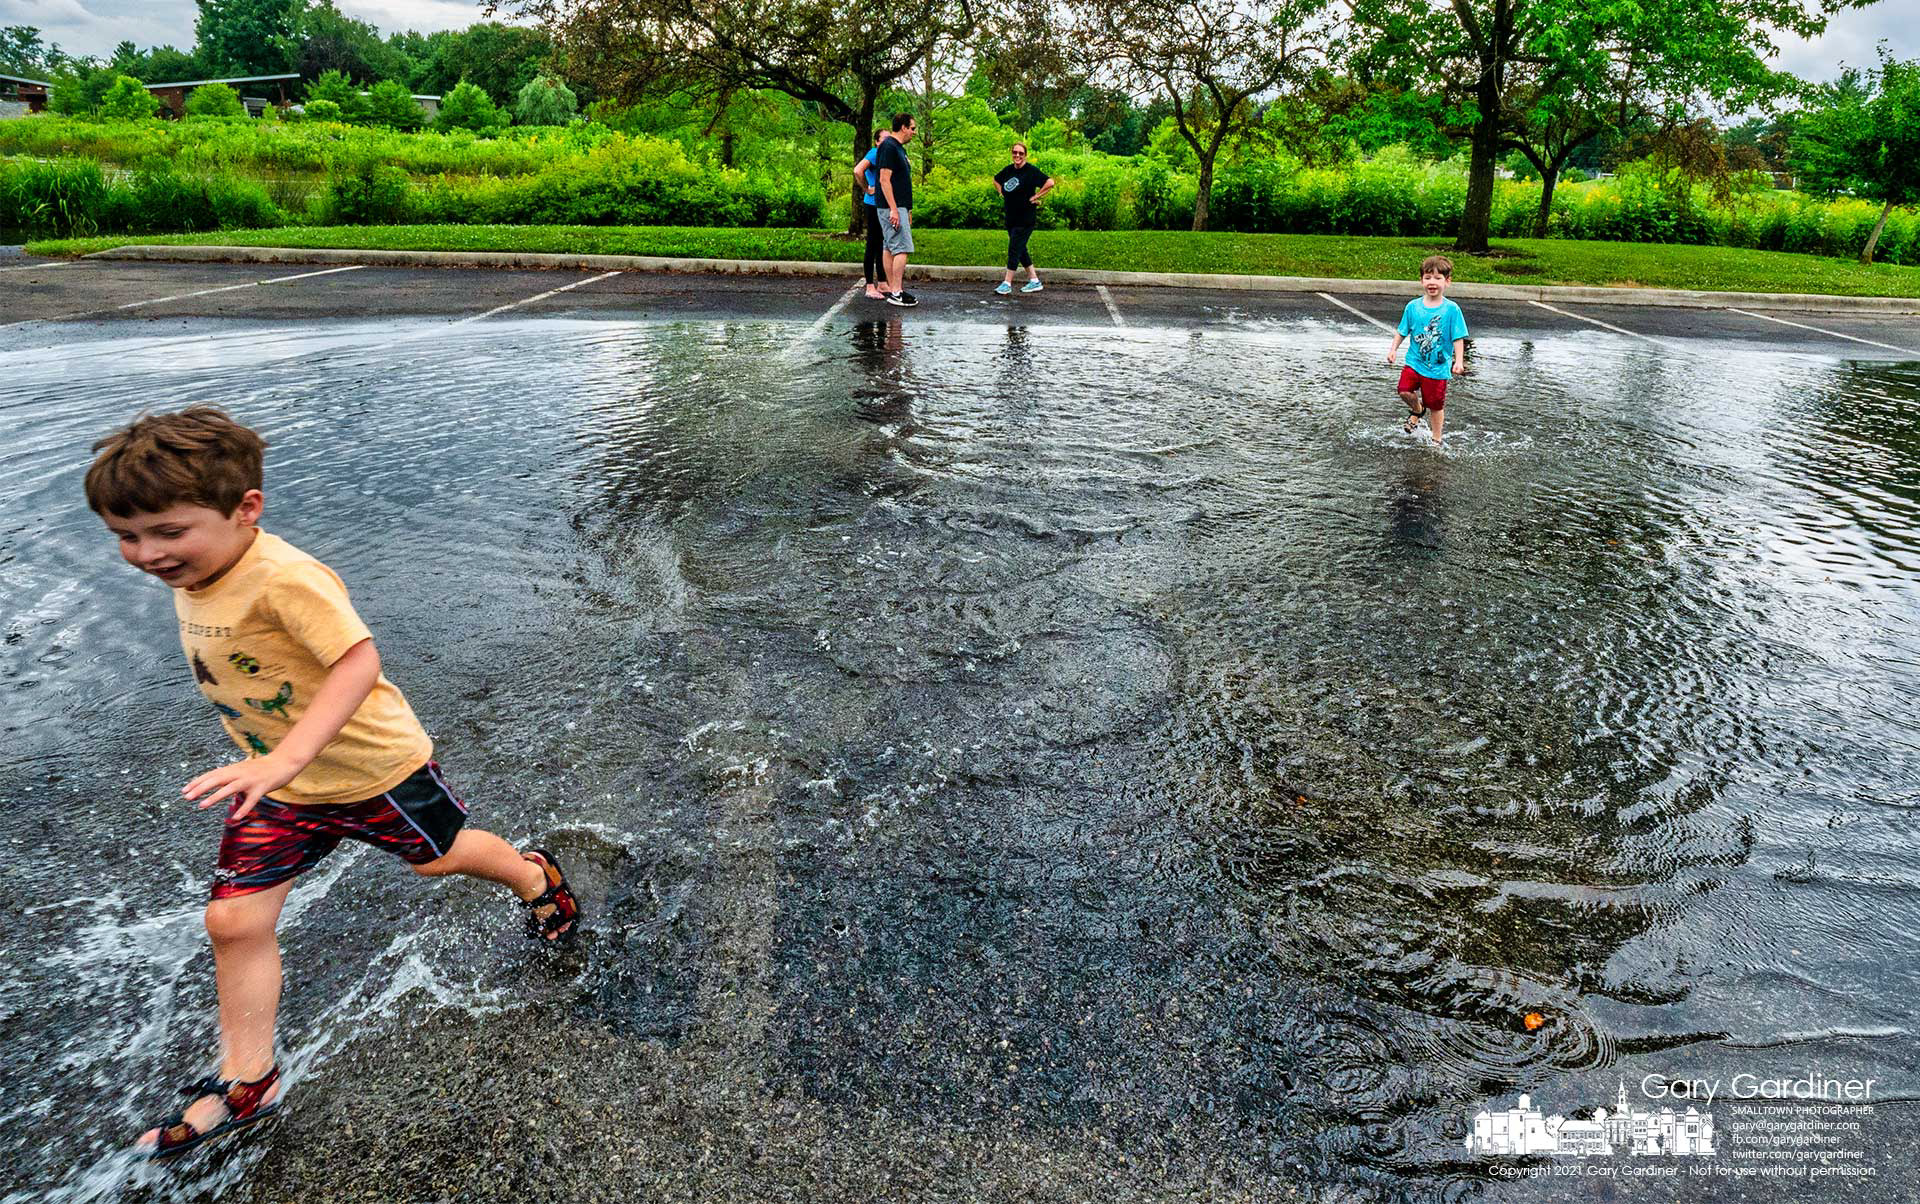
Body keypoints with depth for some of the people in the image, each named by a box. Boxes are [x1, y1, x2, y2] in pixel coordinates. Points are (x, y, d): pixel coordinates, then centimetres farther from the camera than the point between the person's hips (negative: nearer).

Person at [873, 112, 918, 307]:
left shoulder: (898, 148, 18)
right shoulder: (889, 147, -13)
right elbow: (885, 180, -19)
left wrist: (908, 210, 24)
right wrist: (894, 209, -23)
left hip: (899, 207, 10)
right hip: (893, 207, -10)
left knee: (891, 248, 10)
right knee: (902, 248, -12)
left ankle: (892, 288, 14)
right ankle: (896, 292, -13)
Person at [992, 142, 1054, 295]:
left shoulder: (1031, 171, -12)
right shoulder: (1008, 169, 9)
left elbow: (1050, 182, -21)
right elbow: (996, 179, 30)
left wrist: (1035, 197, -17)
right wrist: (1002, 192, 14)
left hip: (1025, 219, -8)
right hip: (1011, 218, 8)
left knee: (1014, 249, -8)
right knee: (1020, 250, 11)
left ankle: (1007, 284, -3)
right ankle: (1034, 281, 19)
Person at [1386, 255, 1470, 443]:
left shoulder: (1451, 309, -10)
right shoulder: (1413, 306, -2)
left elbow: (1458, 339, -7)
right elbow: (1402, 332, 9)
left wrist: (1459, 361, -16)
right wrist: (1393, 349, -2)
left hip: (1438, 367, -2)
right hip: (1414, 361, 2)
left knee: (1436, 406, 7)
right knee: (1405, 391, -20)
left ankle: (1436, 439, 28)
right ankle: (1417, 410, 16)